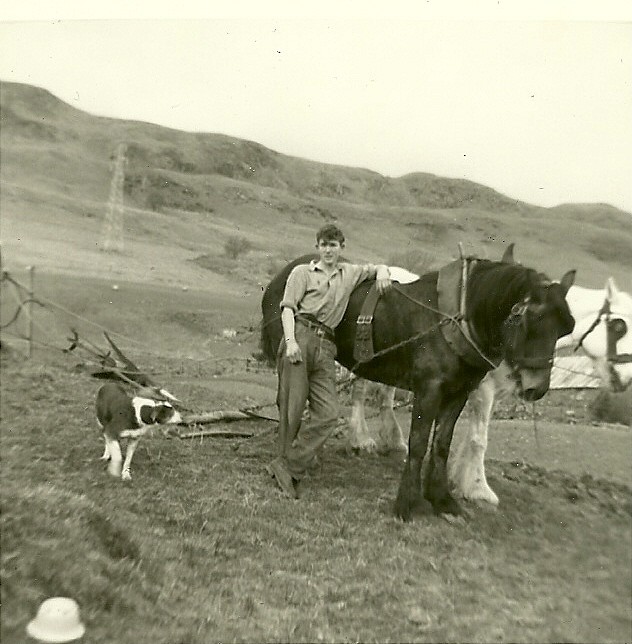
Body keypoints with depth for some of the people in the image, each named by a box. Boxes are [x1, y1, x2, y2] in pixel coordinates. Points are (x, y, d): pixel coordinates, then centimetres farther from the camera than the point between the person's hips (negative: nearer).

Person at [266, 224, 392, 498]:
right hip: (300, 337, -3)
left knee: (328, 414, -8)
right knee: (292, 407, -3)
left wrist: (382, 273, 12)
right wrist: (290, 341, -15)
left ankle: (286, 466, -3)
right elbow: (288, 308, 1)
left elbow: (379, 267, 37)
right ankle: (300, 458, 14)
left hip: (326, 347, 4)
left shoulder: (350, 273, 23)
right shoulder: (303, 272, 12)